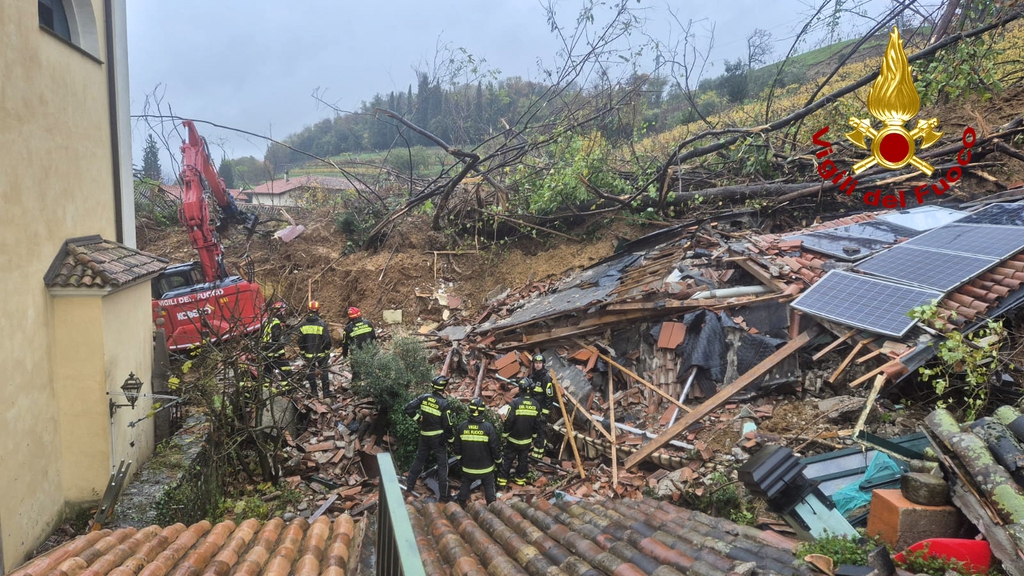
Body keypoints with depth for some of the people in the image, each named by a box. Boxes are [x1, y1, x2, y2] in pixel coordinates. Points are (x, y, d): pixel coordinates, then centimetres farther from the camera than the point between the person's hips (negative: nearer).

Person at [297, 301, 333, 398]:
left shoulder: (303, 324, -1)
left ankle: (314, 392, 16)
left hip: (308, 354, 3)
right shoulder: (321, 324, -12)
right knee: (323, 371, 4)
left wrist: (302, 351, 15)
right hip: (321, 353, -3)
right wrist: (327, 351, 1)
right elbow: (327, 339, -10)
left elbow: (300, 340, 4)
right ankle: (326, 392, 3)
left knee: (311, 371, 13)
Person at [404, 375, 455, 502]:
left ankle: (410, 485, 32)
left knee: (419, 459, 22)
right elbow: (447, 425, -14)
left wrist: (418, 417, 4)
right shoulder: (444, 403, -17)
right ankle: (444, 495, 7)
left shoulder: (424, 397, -6)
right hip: (438, 437, -4)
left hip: (424, 435, 4)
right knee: (442, 465, 5)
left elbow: (408, 408, -8)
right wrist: (450, 438, 0)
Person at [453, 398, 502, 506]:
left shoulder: (462, 427, -11)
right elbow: (495, 447, -13)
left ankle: (461, 504, 31)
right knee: (489, 486, 16)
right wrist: (498, 460, 4)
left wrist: (459, 459, 19)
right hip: (486, 467, -2)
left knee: (465, 484, 22)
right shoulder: (488, 427, -19)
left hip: (468, 466, 2)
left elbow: (457, 446, 1)